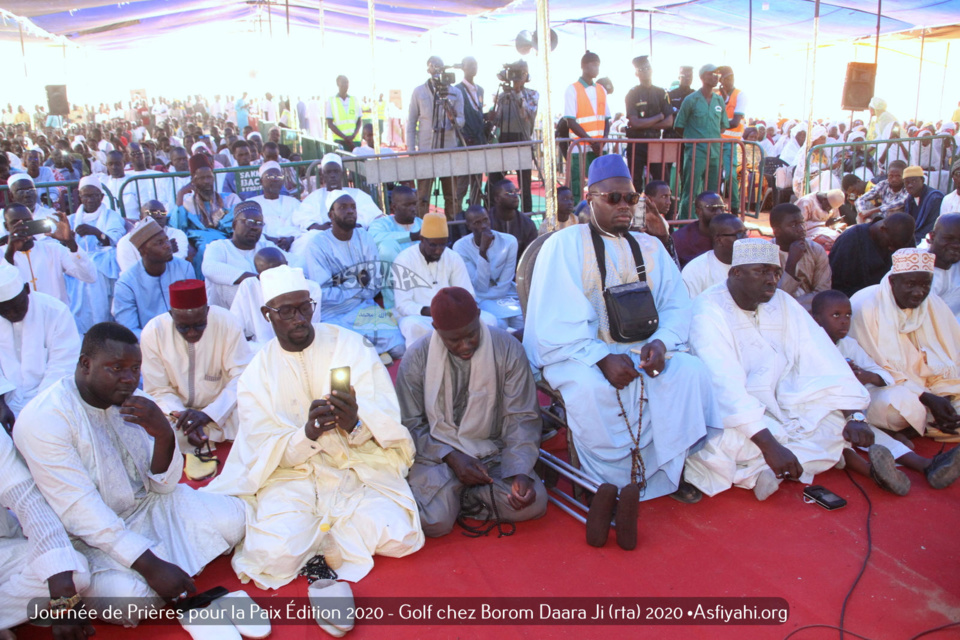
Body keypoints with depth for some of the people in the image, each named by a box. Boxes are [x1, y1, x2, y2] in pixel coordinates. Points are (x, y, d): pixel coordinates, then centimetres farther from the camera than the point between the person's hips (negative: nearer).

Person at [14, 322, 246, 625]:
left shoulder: (134, 402, -2)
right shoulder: (43, 418, -20)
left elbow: (164, 485, -2)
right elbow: (80, 512, -25)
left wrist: (164, 435, -24)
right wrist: (151, 566, -31)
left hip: (148, 507, 5)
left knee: (231, 517, -13)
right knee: (127, 598, -31)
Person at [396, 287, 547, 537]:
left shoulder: (508, 349, -8)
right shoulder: (416, 359, -7)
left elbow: (522, 419, -6)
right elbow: (410, 425, -3)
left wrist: (520, 472, -20)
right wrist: (451, 457, -17)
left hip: (493, 452, 2)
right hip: (437, 454, -1)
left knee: (533, 503, -23)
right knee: (434, 521, -27)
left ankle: (465, 494, 1)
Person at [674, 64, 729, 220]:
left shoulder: (719, 100, 12)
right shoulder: (691, 100, -2)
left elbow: (724, 125, 22)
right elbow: (678, 126, 1)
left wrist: (713, 136, 9)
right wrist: (693, 137, 2)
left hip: (715, 153, 5)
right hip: (696, 153, -5)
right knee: (690, 191, -6)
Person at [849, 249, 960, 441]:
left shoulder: (935, 306, 4)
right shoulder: (865, 306, -14)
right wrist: (927, 398, -23)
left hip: (926, 385, 5)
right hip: (880, 387, -5)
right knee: (894, 407, -36)